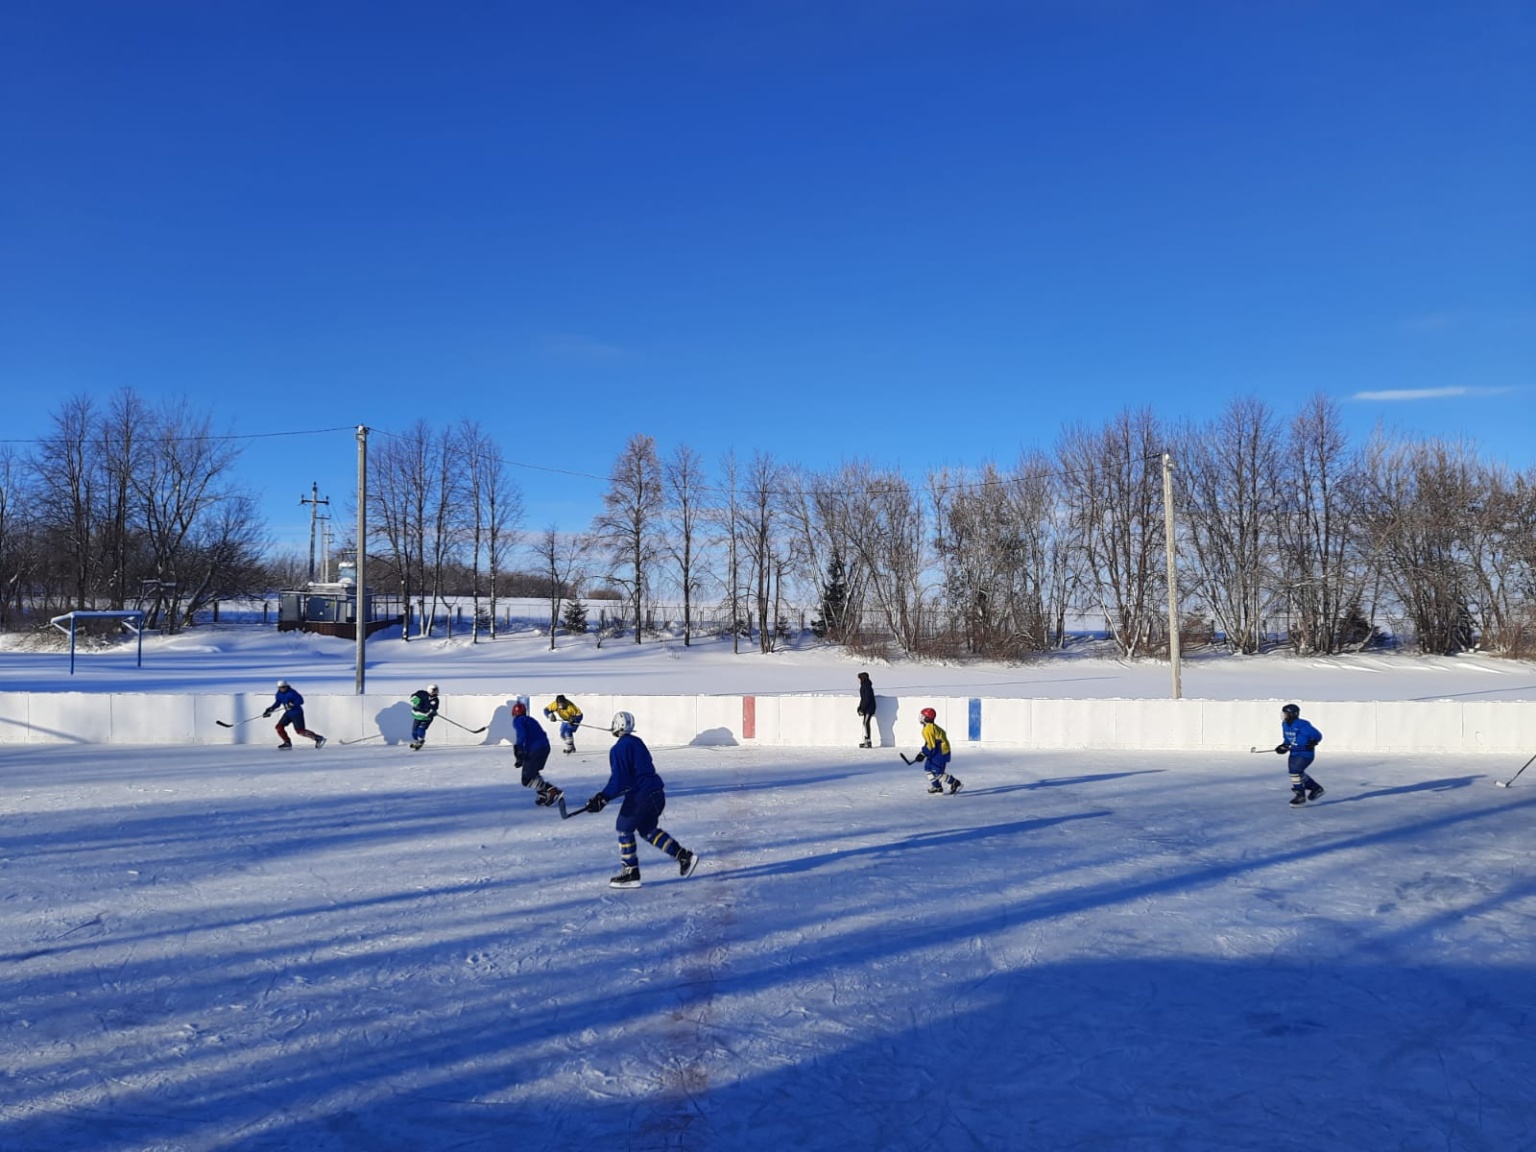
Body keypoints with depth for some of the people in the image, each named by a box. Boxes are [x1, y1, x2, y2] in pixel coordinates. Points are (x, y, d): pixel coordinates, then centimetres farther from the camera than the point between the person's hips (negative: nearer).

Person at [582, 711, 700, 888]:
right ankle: (684, 856, 17)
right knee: (648, 829, 22)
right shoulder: (637, 742, 15)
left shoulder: (618, 749, -12)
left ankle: (631, 874, 7)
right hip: (656, 792, 9)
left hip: (640, 795, -9)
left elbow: (619, 780, -18)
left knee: (624, 828, 6)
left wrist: (603, 798, -16)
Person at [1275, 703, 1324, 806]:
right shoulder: (1285, 725, 5)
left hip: (1305, 753, -10)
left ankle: (1300, 796, -8)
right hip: (1294, 753, 10)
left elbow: (1317, 735, -18)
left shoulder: (1302, 725, -22)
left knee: (1295, 771, -19)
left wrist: (1312, 743, -29)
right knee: (1298, 773, 14)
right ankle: (1316, 788, 35)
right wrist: (1284, 746, 4)